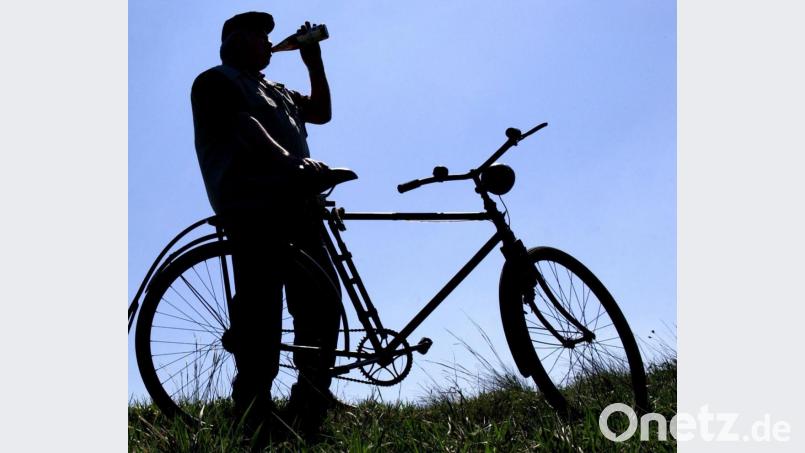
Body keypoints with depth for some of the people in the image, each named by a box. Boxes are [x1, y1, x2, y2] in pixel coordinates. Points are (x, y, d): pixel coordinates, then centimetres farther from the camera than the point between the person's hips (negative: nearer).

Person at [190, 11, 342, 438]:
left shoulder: (276, 90, 34)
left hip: (292, 203, 8)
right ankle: (255, 412, -15)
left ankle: (309, 409, 3)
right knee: (260, 300, -16)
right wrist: (290, 160, -27)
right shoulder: (216, 80, 7)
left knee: (321, 298, -1)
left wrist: (314, 62, 23)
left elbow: (321, 112, 30)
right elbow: (245, 125, -11)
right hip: (251, 203, -8)